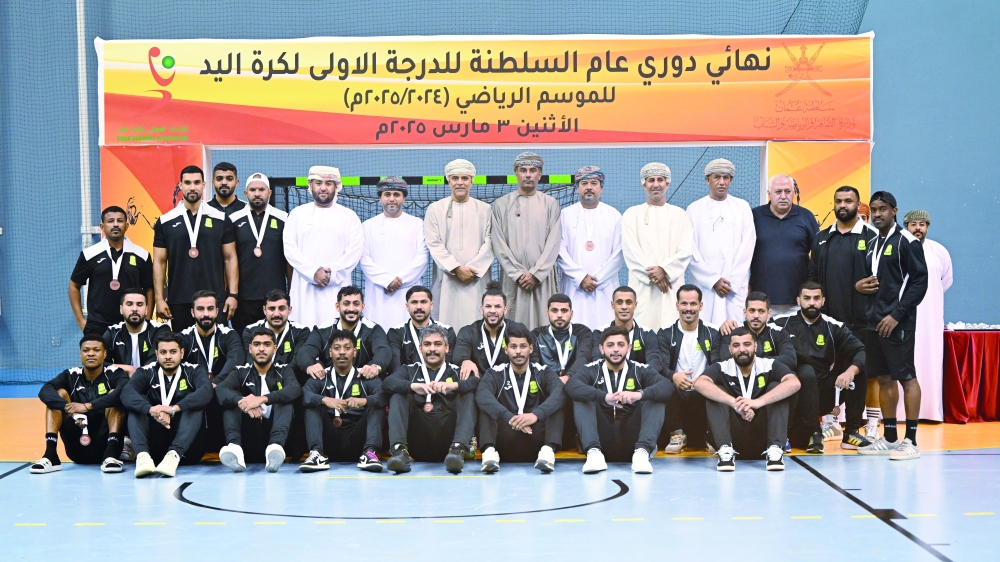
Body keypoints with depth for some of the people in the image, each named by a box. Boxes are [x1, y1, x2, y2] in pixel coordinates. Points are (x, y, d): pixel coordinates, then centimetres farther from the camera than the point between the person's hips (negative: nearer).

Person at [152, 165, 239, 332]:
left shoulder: (221, 219, 4)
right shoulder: (165, 222, 4)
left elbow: (230, 258, 5)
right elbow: (159, 262, 5)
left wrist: (233, 294, -3)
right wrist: (159, 299, -2)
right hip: (178, 300, 1)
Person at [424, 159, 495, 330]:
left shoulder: (485, 210, 11)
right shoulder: (435, 209, 8)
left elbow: (489, 243, 3)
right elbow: (434, 244, 0)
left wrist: (473, 269, -9)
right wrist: (457, 269, -9)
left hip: (477, 280, 1)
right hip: (446, 280, 0)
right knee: (447, 323, -5)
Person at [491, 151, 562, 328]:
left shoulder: (550, 204, 7)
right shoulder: (501, 205, 7)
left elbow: (553, 243, 1)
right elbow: (498, 244, 2)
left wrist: (536, 273, -8)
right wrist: (518, 274, -7)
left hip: (543, 277, 0)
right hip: (513, 278, 0)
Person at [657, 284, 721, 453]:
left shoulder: (713, 333, 6)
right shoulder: (665, 334, 5)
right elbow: (661, 367, -8)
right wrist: (673, 376, -33)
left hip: (703, 395, 0)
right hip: (676, 395, 0)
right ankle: (676, 434, -12)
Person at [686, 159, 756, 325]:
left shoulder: (742, 207, 10)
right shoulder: (694, 209, 7)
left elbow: (747, 247, 4)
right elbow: (691, 250, 1)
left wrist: (733, 282, -5)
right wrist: (713, 280, -7)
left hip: (736, 285, 1)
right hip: (704, 285, -1)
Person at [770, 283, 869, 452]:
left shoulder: (834, 327, 2)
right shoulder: (782, 323, -4)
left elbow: (861, 351, -8)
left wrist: (851, 370, -28)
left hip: (824, 394, 3)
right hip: (795, 394, -3)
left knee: (858, 371, -14)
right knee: (807, 371, -32)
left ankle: (851, 433, -9)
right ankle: (814, 434, -26)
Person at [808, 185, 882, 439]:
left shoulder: (871, 236, -1)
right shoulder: (822, 238, 13)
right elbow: (812, 275, 15)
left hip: (862, 320, -4)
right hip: (829, 318, 4)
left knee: (868, 372, 2)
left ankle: (872, 425, 9)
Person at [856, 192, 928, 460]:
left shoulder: (906, 241, -6)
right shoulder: (872, 243, 16)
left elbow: (920, 281, -12)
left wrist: (897, 314, -16)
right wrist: (860, 284, 1)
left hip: (897, 323, -8)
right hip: (874, 322, 8)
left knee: (906, 377, -5)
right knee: (884, 378, 11)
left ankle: (911, 441, -3)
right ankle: (889, 438, 18)